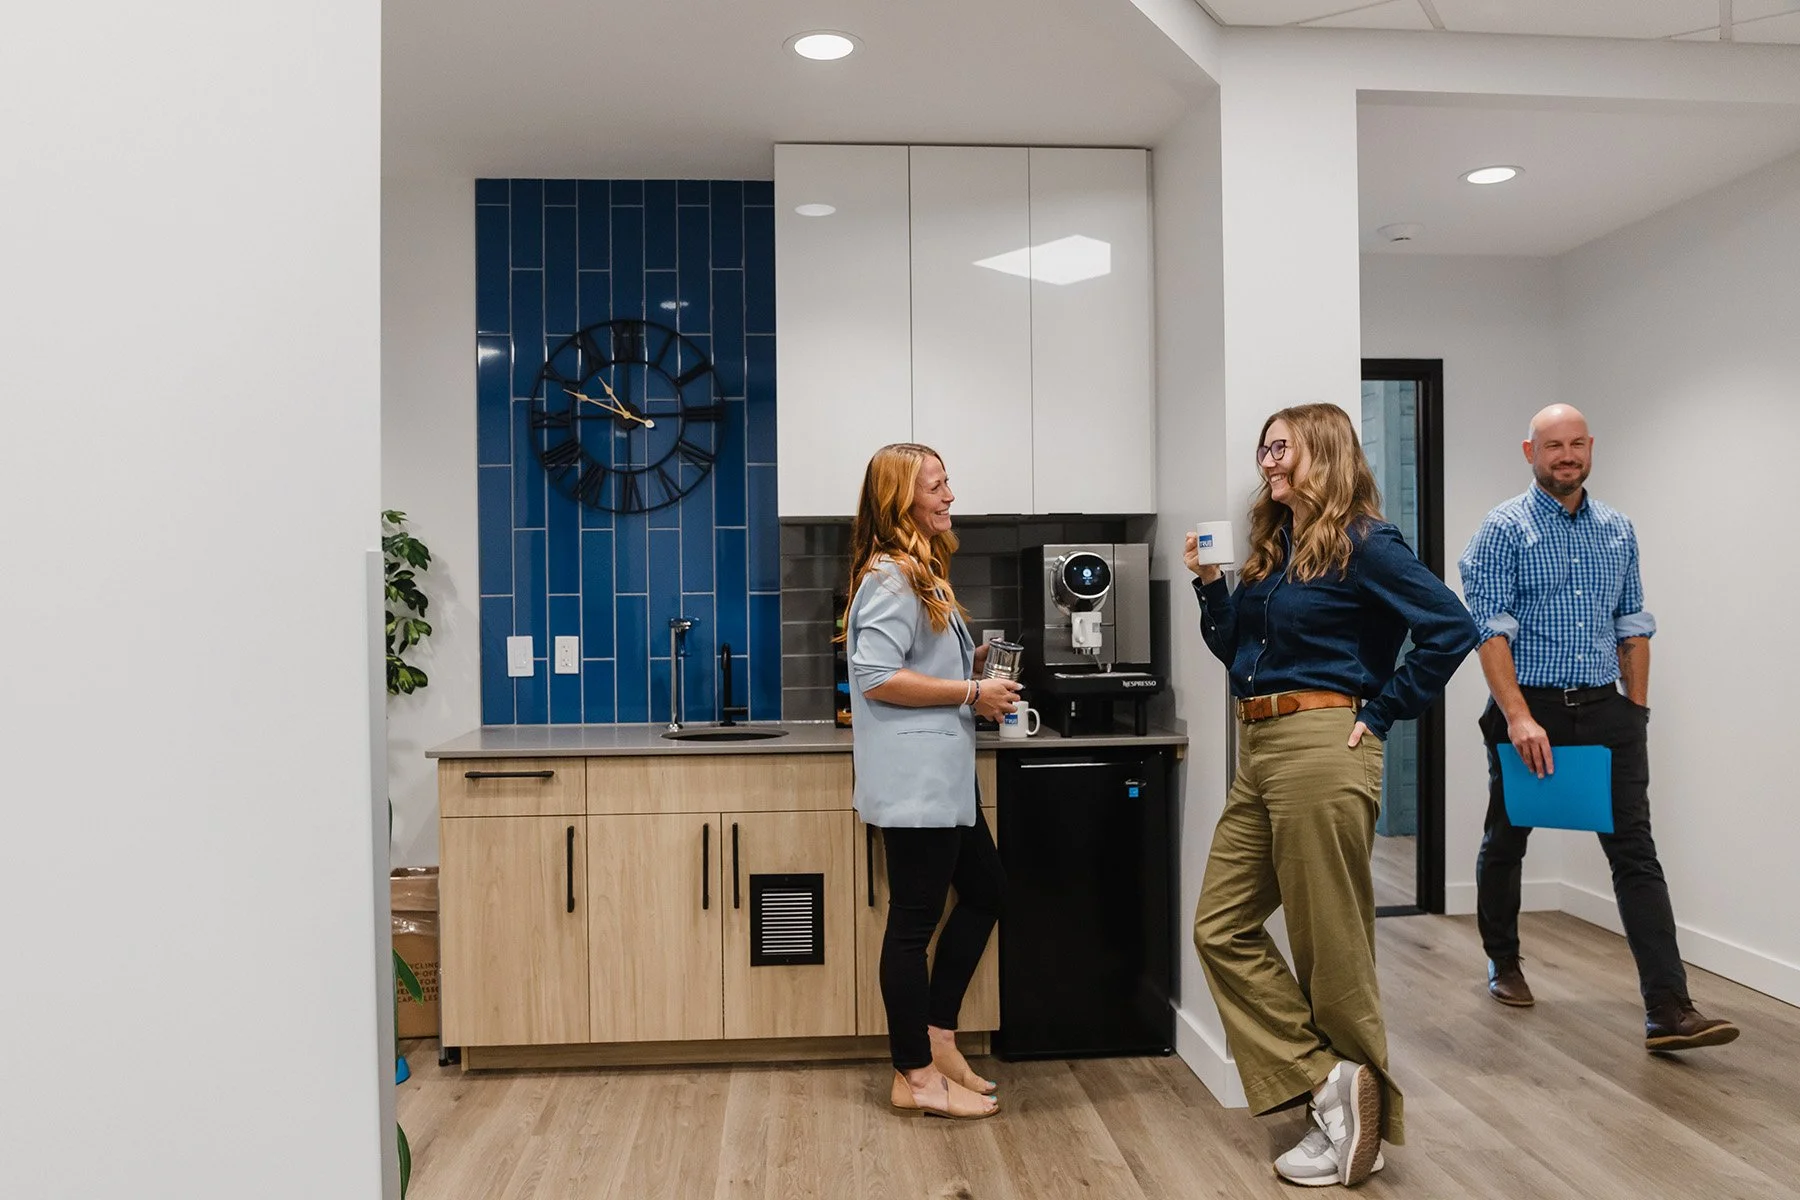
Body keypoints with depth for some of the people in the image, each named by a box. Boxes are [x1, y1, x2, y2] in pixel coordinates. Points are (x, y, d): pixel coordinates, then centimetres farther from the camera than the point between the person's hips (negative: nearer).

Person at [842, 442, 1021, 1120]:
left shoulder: (921, 573, 17)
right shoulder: (890, 577, -15)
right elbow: (877, 678, -23)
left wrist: (971, 663, 6)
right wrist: (971, 693, -17)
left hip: (942, 776, 11)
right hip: (912, 777, -11)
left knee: (984, 892, 18)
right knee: (915, 921, -1)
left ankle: (937, 1038, 29)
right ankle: (916, 1077, 11)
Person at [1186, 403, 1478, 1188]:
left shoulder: (1364, 544, -8)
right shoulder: (1272, 549, 16)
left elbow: (1452, 628, -15)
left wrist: (1382, 713, -12)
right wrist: (1209, 586, 6)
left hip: (1320, 749, -9)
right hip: (1258, 751, 9)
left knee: (1331, 944, 1)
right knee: (1221, 926, 7)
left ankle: (1360, 1109, 18)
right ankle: (1330, 1086, 12)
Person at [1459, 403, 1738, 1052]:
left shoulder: (1618, 530, 10)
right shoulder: (1504, 530, -6)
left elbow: (1632, 627, 14)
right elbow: (1491, 629, -14)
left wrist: (1636, 710, 8)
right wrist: (1519, 717, -22)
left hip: (1604, 711, 3)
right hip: (1528, 710, -3)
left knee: (1636, 853, -5)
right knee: (1505, 844, 12)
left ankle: (1668, 1010, -7)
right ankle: (1504, 964, 33)